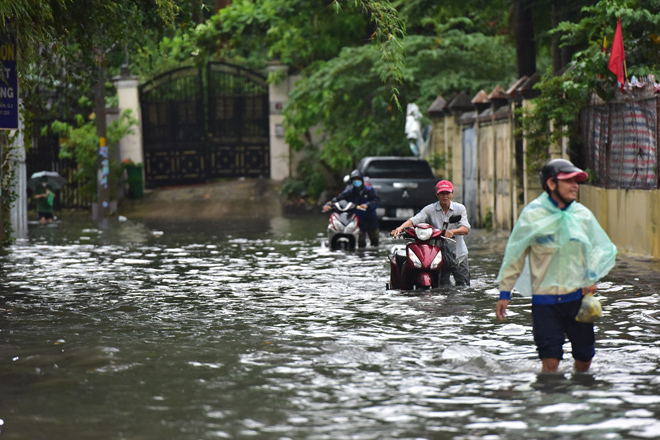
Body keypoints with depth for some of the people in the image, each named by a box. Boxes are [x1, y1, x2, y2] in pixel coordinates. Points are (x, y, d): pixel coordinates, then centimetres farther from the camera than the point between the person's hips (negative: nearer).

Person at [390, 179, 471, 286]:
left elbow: (466, 229, -11)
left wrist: (452, 231, -32)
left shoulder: (460, 208, 2)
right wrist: (400, 228, -31)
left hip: (459, 253, 1)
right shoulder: (430, 209, 0)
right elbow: (414, 220, -12)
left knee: (464, 287, 2)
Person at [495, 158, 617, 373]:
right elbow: (514, 255, 2)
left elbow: (601, 249, 16)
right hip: (545, 300, -3)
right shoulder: (532, 215, -6)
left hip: (578, 296, 3)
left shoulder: (583, 215, 3)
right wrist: (504, 293, 2)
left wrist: (592, 277, -2)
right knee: (550, 360, -10)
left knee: (585, 357, 9)